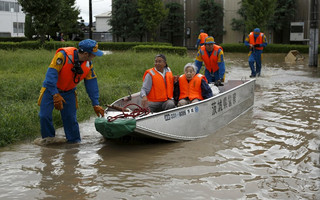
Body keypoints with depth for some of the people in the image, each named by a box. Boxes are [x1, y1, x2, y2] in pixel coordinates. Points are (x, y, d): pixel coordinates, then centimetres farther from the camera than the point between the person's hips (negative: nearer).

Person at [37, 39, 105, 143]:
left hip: (68, 92, 4)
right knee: (45, 116, -7)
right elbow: (51, 74, -31)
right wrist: (55, 94, -36)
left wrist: (95, 104, -3)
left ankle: (75, 142, 14)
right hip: (51, 89, -4)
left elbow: (91, 84, -1)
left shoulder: (88, 65, -9)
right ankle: (48, 139, 14)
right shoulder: (63, 55, -29)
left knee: (70, 118, -1)